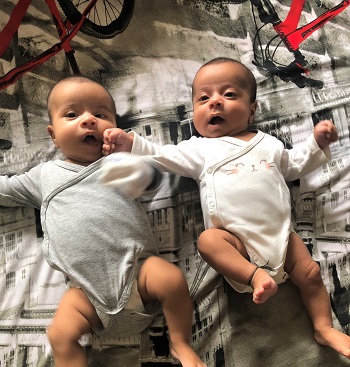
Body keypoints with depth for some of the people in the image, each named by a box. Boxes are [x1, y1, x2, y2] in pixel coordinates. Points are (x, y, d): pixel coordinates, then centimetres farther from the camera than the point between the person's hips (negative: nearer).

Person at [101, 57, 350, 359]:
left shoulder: (268, 144, 18)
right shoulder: (201, 149, 6)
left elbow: (295, 165, 30)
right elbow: (161, 156, -3)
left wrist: (317, 144, 16)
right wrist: (131, 144, -18)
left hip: (281, 235, 4)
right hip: (237, 242, -3)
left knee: (311, 273, 2)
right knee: (208, 240, -30)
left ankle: (324, 328, 21)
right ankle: (255, 275, -32)